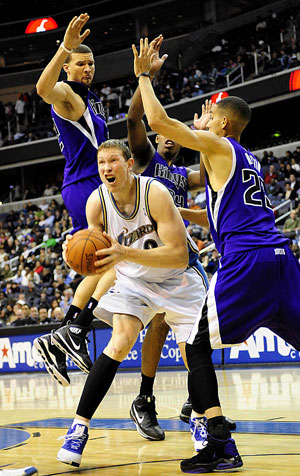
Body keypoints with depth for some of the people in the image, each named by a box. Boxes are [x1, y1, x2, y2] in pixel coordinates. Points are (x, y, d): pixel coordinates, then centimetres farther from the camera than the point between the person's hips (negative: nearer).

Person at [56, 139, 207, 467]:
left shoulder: (155, 193, -29)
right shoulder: (96, 202, -16)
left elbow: (180, 255, -33)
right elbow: (99, 261, -7)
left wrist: (124, 253, -43)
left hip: (177, 281, -2)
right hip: (133, 281, 2)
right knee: (120, 340, -23)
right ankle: (79, 426, -20)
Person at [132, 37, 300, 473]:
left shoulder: (217, 146, 2)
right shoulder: (250, 161, 26)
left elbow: (158, 120, -5)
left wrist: (143, 76, 9)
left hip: (244, 260, -8)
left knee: (196, 347, -2)